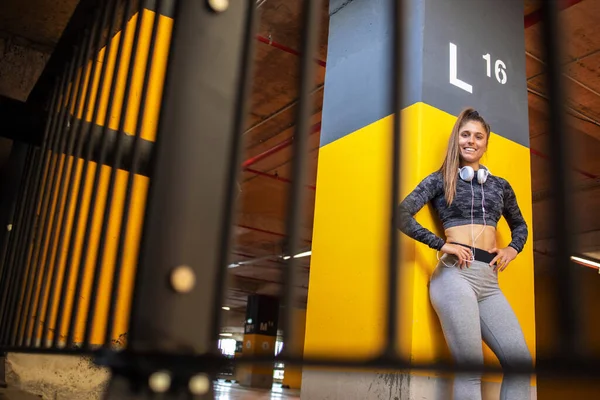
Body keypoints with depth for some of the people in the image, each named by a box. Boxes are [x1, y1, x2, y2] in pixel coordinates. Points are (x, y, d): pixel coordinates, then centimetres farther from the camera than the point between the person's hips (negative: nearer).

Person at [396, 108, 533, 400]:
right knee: (470, 368, -10)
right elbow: (402, 215, -4)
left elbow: (519, 225, 35)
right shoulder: (440, 180, 6)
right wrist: (441, 244, -11)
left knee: (521, 361, -4)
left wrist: (512, 249, 13)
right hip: (454, 274, -5)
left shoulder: (500, 185, 20)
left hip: (489, 279, 5)